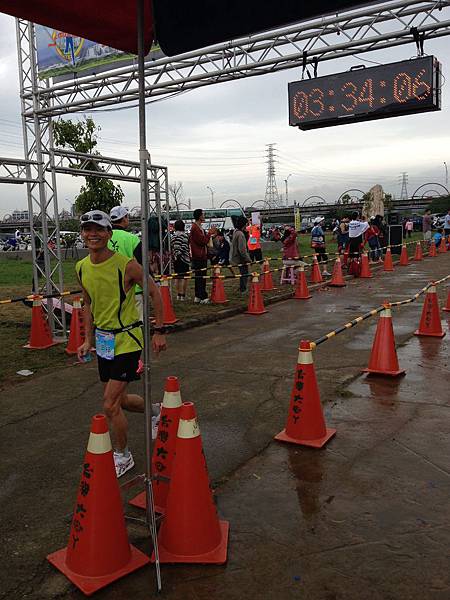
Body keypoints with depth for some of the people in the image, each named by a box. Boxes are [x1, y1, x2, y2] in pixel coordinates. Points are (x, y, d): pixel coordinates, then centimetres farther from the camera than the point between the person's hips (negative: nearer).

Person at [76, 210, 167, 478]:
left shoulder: (126, 265, -18)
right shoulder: (82, 268, 0)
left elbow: (155, 293, -8)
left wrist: (159, 332, -8)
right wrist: (88, 340, 10)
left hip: (128, 339, -7)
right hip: (103, 338, 7)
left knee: (110, 405, -7)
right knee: (118, 399, 18)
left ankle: (123, 457, 16)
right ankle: (155, 411, 47)